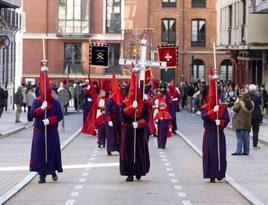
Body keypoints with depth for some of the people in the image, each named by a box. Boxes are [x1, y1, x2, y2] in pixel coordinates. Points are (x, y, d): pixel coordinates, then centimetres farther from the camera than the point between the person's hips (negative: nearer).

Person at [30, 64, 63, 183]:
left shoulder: (55, 102, 2)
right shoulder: (37, 101, 3)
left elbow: (60, 115, -3)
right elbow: (33, 113, -8)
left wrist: (50, 120, -17)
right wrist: (41, 108, -21)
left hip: (52, 132, 0)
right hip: (39, 132, 0)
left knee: (53, 151, 3)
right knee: (39, 152, -2)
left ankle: (53, 172, 22)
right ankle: (42, 175, 3)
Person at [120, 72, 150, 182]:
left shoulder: (143, 104, 4)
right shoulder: (125, 103, 2)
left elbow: (146, 118, -3)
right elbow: (122, 113, -16)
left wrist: (139, 123, -20)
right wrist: (132, 107, -27)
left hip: (139, 131, 1)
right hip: (128, 131, -1)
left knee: (140, 151, 3)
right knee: (128, 151, -2)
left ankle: (139, 171, 18)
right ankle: (130, 173, 2)